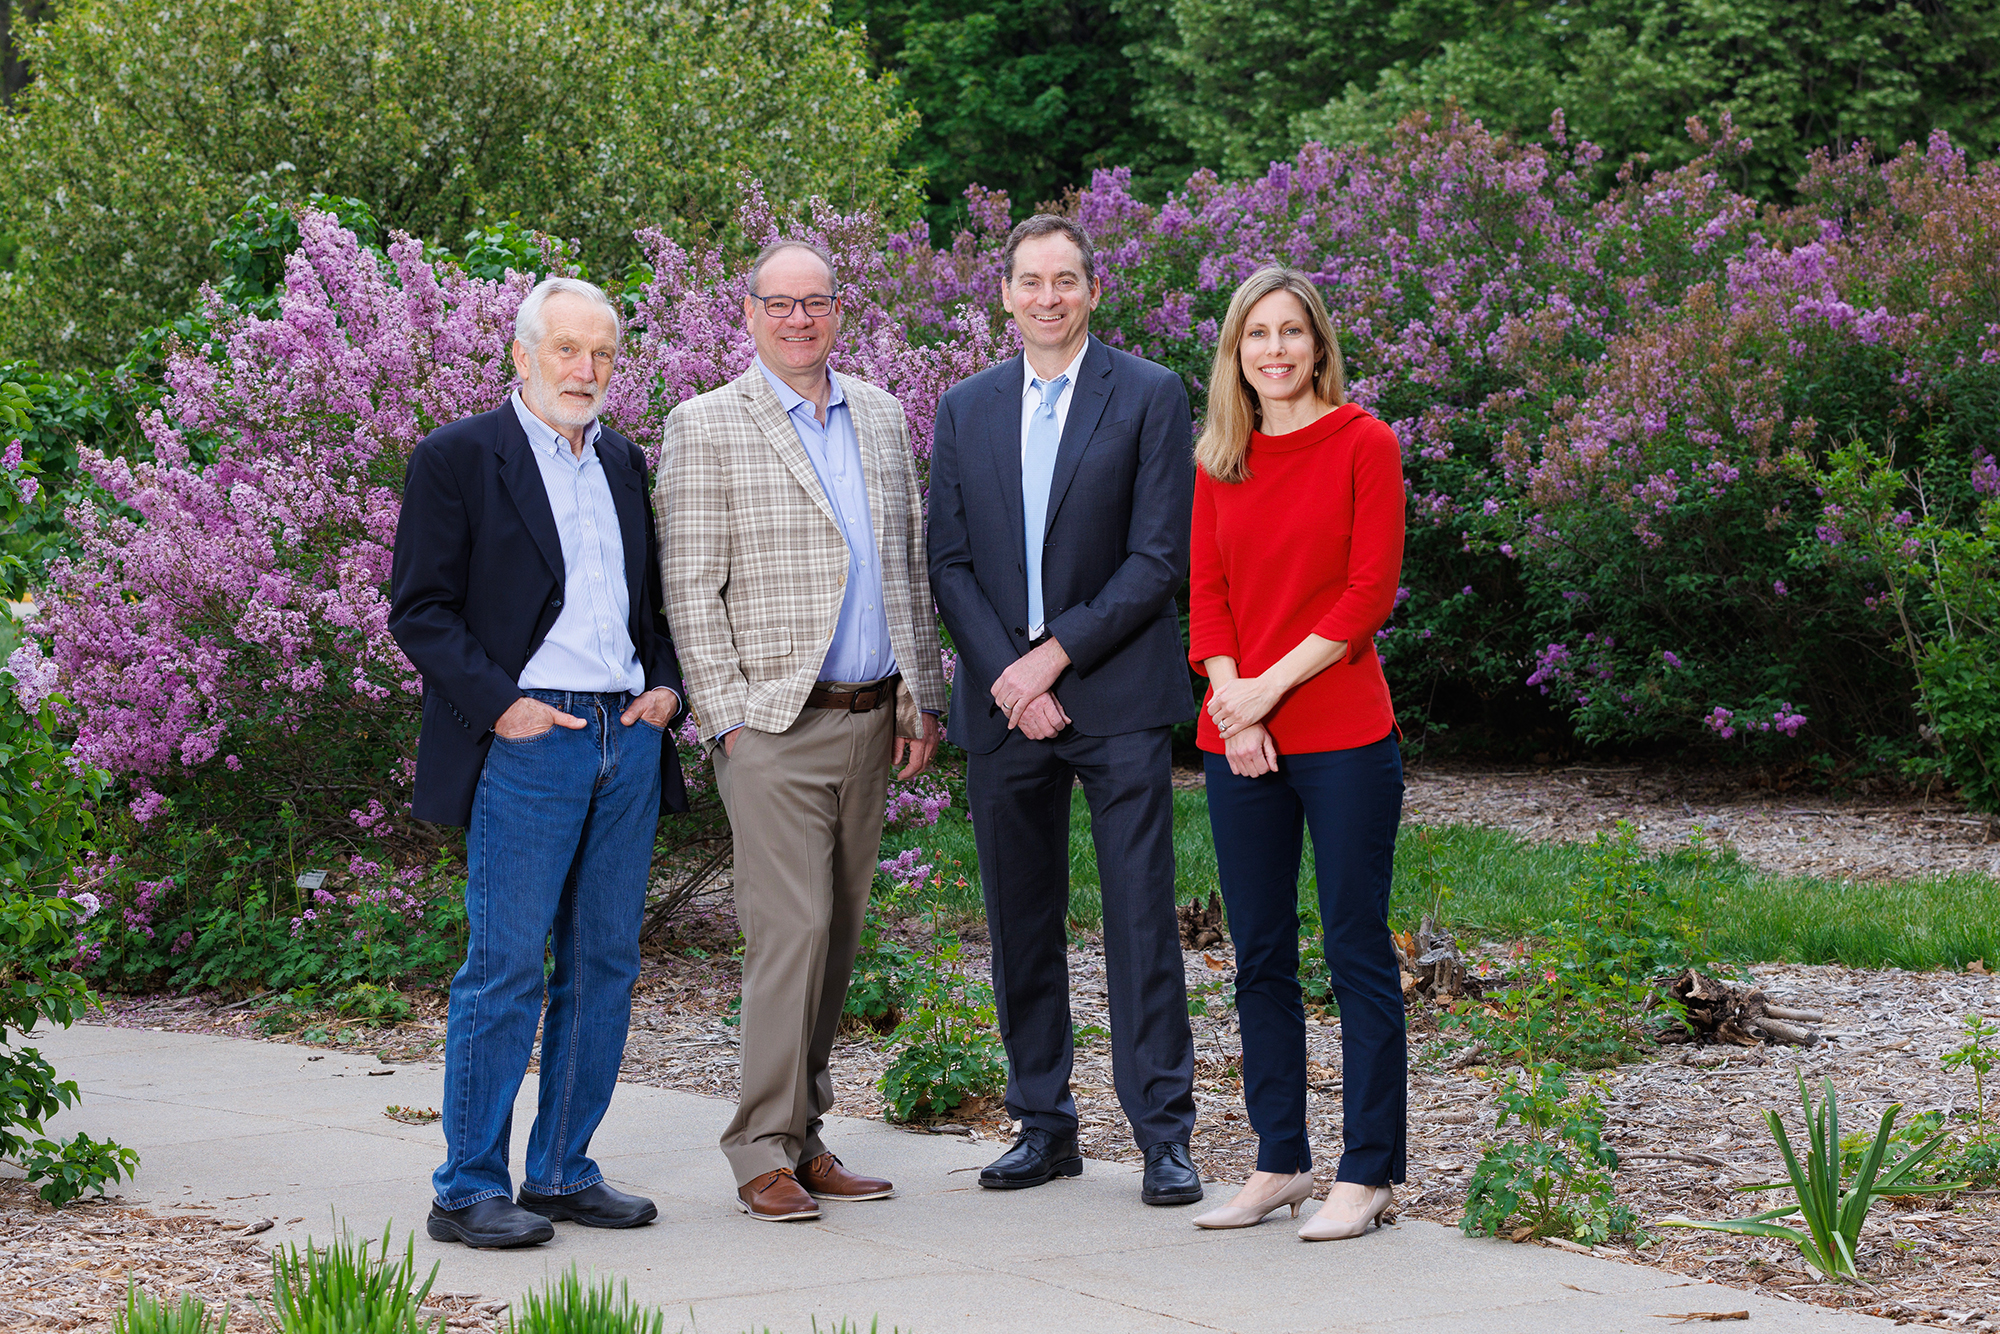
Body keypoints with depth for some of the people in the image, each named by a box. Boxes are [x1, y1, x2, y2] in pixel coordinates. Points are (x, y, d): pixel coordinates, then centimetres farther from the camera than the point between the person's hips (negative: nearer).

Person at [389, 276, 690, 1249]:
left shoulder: (624, 463, 17)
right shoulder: (458, 459, -2)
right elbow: (418, 610, -6)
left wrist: (666, 684, 7)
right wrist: (499, 702, -15)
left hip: (628, 738, 6)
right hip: (526, 742, -6)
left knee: (605, 964, 8)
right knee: (506, 968, -6)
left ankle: (562, 1171, 17)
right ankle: (469, 1189, 2)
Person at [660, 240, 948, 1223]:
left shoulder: (882, 418, 14)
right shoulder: (706, 427, -3)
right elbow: (689, 592, -6)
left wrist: (921, 696, 12)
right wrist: (727, 718, -11)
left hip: (870, 722, 6)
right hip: (773, 725, -6)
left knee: (835, 935, 9)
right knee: (792, 929, -12)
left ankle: (804, 1135, 16)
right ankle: (763, 1153, -5)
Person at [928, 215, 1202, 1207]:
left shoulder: (1150, 398, 0)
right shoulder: (965, 409, 11)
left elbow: (1158, 559, -6)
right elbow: (949, 564, 7)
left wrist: (1054, 657, -12)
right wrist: (1009, 679, -6)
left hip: (1117, 699, -3)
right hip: (1003, 705, 4)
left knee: (1141, 919, -4)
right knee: (1021, 926, 8)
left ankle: (1163, 1135, 0)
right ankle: (1043, 1126, 17)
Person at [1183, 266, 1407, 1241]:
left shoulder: (1363, 445, -3)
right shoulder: (1219, 462, 11)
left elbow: (1370, 592, -8)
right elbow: (1206, 593, 8)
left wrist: (1271, 686, -12)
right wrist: (1232, 698, -8)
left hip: (1342, 733, -5)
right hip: (1240, 743, 5)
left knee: (1357, 951, -1)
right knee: (1259, 956, 9)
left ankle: (1367, 1171, 5)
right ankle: (1280, 1161, 19)